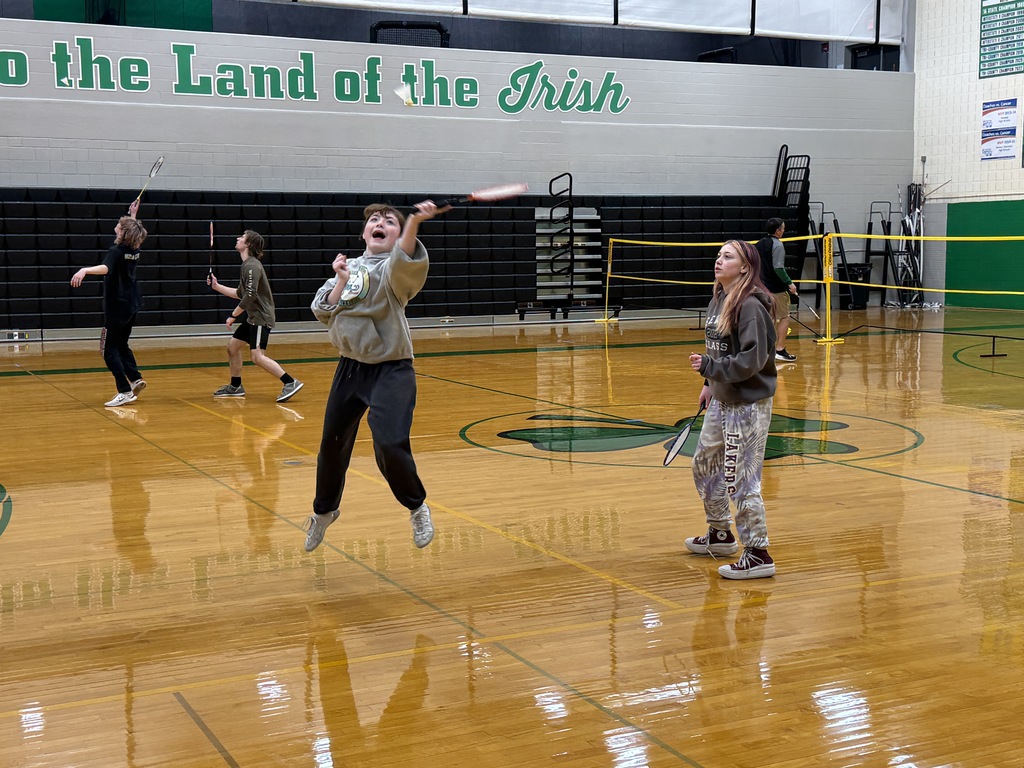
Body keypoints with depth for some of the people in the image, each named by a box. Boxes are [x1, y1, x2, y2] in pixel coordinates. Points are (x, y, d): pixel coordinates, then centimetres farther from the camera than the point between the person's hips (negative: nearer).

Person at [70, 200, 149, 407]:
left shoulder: (117, 251, -18)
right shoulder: (134, 249, 3)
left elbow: (105, 267, -40)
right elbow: (133, 231, 29)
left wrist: (85, 270, -54)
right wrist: (133, 216, 37)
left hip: (116, 308, -8)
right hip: (132, 306, 8)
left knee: (109, 350, -3)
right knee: (121, 345, 22)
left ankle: (125, 392, -10)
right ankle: (136, 379, 12)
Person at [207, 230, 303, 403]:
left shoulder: (252, 266, -16)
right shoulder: (247, 265, 15)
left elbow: (250, 296, -23)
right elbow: (240, 294, 22)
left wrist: (233, 315, -16)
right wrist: (216, 286, 20)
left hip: (261, 318, -10)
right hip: (253, 317, 10)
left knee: (257, 356, -17)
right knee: (232, 345, 15)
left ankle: (290, 383, -16)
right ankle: (235, 387, 27)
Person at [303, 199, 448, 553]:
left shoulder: (395, 267, -9)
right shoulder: (349, 266, 8)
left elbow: (403, 262, -35)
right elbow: (322, 312, 3)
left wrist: (414, 222, -53)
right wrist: (340, 282, -14)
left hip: (391, 370, -6)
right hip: (350, 366, 6)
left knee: (390, 445, -19)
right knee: (333, 443, 14)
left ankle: (417, 507, 10)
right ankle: (324, 511, 40)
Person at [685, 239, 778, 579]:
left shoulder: (750, 306, -20)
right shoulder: (717, 301, 7)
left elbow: (753, 359, -25)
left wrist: (709, 367, -22)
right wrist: (710, 383, 14)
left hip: (748, 404, -10)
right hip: (721, 401, 10)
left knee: (740, 480, -4)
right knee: (704, 465, 21)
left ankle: (758, 555, 8)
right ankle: (720, 535, 39)